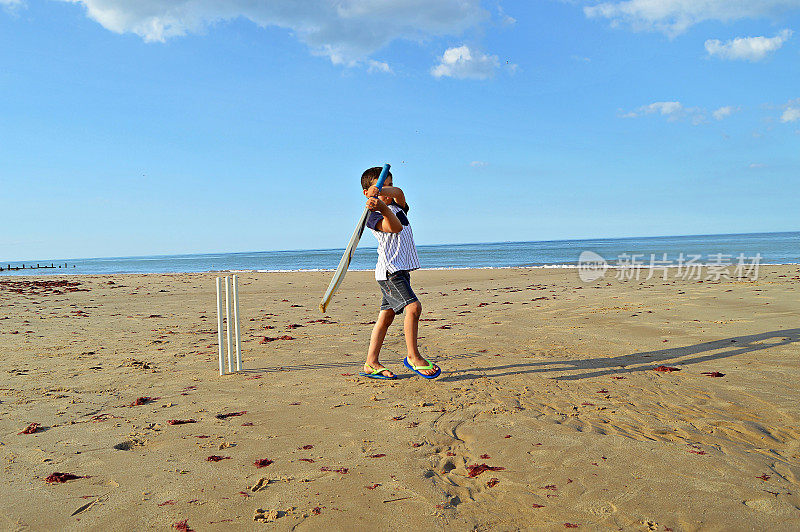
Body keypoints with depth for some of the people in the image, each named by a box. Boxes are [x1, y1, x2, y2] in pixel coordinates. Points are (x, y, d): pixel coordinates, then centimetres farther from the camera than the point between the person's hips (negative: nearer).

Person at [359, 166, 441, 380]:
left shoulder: (397, 206, 14)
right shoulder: (374, 217, -8)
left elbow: (398, 192, -11)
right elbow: (396, 227, -27)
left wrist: (382, 191, -31)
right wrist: (382, 208, -44)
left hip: (401, 270, 8)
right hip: (389, 270, -8)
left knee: (387, 315, 7)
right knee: (413, 307, -19)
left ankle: (371, 364, 11)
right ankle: (413, 357, -8)